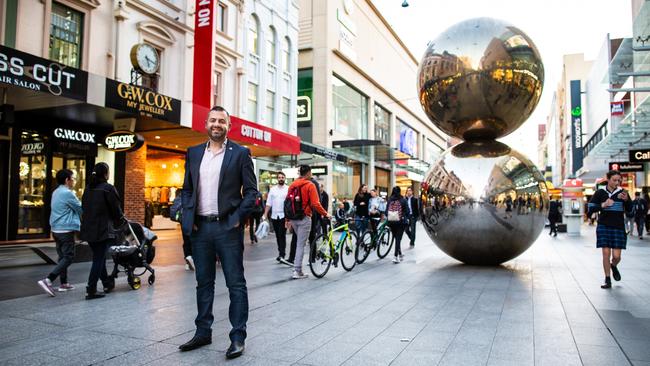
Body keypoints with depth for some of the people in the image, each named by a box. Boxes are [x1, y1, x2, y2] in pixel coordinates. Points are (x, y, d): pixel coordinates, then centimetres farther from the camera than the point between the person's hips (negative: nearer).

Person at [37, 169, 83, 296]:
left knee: (62, 256, 13)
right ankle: (48, 280, -17)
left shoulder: (56, 192, 13)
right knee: (68, 257, -7)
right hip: (66, 230, -10)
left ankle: (64, 283, 18)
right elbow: (80, 209, -6)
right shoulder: (67, 193, -16)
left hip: (56, 229, 10)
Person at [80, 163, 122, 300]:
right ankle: (91, 290, -1)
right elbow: (116, 209, -7)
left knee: (99, 257, 18)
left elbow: (84, 208, 14)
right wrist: (122, 221, 11)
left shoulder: (88, 188, 10)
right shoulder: (108, 188, -11)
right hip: (102, 230, -7)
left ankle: (107, 283, 31)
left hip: (88, 229, 7)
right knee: (99, 259, -1)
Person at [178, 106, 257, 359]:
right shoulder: (194, 153, 12)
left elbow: (251, 191, -2)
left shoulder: (240, 153, -1)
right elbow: (187, 189, 14)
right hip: (200, 227, 5)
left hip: (227, 227, -4)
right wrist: (188, 218, 2)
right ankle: (203, 332, 26)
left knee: (236, 284, 1)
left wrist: (239, 218, -12)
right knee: (204, 282, 14)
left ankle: (238, 337, 9)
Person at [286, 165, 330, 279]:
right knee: (301, 245, 0)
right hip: (304, 218, -6)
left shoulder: (292, 185, 8)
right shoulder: (310, 185, -10)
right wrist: (325, 214, -7)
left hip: (293, 218, 6)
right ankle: (297, 271, 2)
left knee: (299, 242, 20)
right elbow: (315, 204, -17)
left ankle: (297, 268, 21)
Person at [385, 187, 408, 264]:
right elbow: (407, 211, -3)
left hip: (391, 222, 3)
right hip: (401, 222, -3)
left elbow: (386, 212, 0)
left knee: (396, 238, 15)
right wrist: (406, 218, 15)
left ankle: (400, 255, 26)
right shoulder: (403, 200, -5)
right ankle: (396, 256, -9)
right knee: (398, 239, -1)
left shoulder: (389, 200, 0)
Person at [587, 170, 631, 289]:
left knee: (616, 256, -1)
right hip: (604, 227, -1)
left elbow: (629, 209, 5)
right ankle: (607, 280, 11)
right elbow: (590, 208, -1)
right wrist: (603, 205, -17)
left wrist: (626, 200, -14)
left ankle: (614, 266, 35)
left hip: (618, 227, 1)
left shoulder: (622, 192, 3)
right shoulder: (600, 193, -1)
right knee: (606, 253, -2)